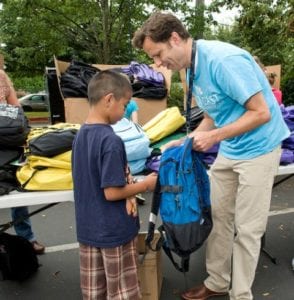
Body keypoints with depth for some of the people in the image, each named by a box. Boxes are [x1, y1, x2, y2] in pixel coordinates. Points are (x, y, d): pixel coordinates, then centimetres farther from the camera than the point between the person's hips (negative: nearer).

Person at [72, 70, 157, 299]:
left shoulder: (80, 135, 2)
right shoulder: (111, 140, -23)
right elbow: (111, 192, -23)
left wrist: (128, 192, -1)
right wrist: (145, 185, -10)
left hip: (87, 229, 8)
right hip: (114, 230, -7)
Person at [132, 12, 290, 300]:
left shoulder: (224, 60, -25)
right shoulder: (192, 70, 3)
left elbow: (262, 113, -23)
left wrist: (214, 137, -21)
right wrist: (185, 142, 0)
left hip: (258, 149, -8)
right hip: (228, 151, 8)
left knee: (246, 228, 2)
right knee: (218, 217, 13)